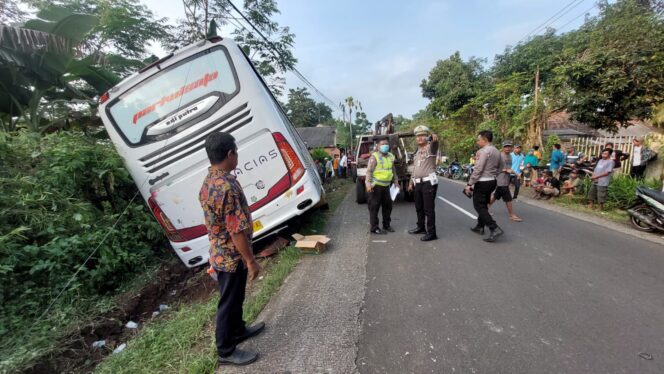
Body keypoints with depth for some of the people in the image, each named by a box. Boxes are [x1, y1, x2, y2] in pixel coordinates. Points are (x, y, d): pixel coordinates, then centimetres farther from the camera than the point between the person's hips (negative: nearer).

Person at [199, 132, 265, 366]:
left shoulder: (208, 182, 3)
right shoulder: (227, 187, -29)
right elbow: (237, 231, -28)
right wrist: (251, 260, -18)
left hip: (220, 253, 9)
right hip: (232, 256, -9)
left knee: (234, 297, 25)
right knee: (229, 302, 9)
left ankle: (238, 330, 45)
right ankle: (225, 351, 28)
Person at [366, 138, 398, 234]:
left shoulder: (390, 156, 13)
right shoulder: (374, 156, -9)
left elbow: (393, 170, 24)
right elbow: (369, 171, -15)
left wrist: (395, 181, 21)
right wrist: (368, 184, -24)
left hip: (386, 185, 7)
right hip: (376, 186, -7)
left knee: (388, 206, 14)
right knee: (374, 207, -1)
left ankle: (386, 225, 29)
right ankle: (374, 228, 6)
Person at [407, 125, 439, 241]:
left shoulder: (430, 147, -5)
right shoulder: (417, 152, 19)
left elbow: (434, 145, -31)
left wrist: (435, 139, -54)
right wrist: (411, 182, 23)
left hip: (429, 182, -8)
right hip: (418, 183, 8)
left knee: (429, 209, -6)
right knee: (419, 207, 17)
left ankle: (431, 233, 1)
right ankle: (421, 227, 33)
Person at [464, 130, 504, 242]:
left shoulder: (483, 151, -16)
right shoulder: (497, 152, 13)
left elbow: (478, 170, -21)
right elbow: (498, 169, 17)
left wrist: (469, 184, -18)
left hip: (482, 182, -9)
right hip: (492, 181, 9)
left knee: (479, 206, -4)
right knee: (484, 204, 18)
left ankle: (494, 229, -13)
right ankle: (480, 227, 28)